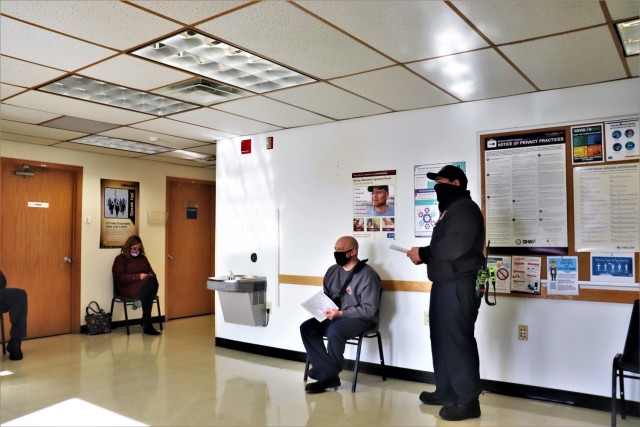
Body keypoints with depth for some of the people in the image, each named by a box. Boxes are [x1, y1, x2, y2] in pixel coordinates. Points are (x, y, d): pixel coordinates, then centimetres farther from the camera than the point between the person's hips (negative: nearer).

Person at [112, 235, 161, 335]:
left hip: (144, 286, 5)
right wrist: (138, 276, -17)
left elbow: (151, 272, 25)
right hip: (127, 288, -5)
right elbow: (119, 277, -5)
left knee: (153, 281, -36)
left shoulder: (143, 258, 25)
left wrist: (151, 275, -3)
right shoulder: (121, 259, 9)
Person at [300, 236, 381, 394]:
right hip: (334, 316, 7)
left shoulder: (367, 275, -15)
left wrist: (341, 313, -24)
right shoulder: (332, 271, 7)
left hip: (361, 319, -7)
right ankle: (330, 375, -18)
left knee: (334, 331, -34)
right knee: (307, 327, -15)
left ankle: (327, 376, -13)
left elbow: (368, 310, -19)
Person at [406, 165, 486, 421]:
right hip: (444, 284, 10)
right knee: (442, 339, 14)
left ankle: (468, 402, 2)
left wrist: (423, 253, -14)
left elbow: (456, 246, -23)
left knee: (458, 341, -7)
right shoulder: (449, 210, 22)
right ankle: (446, 392, 25)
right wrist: (423, 255, 3)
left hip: (459, 285, -10)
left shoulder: (465, 208, -10)